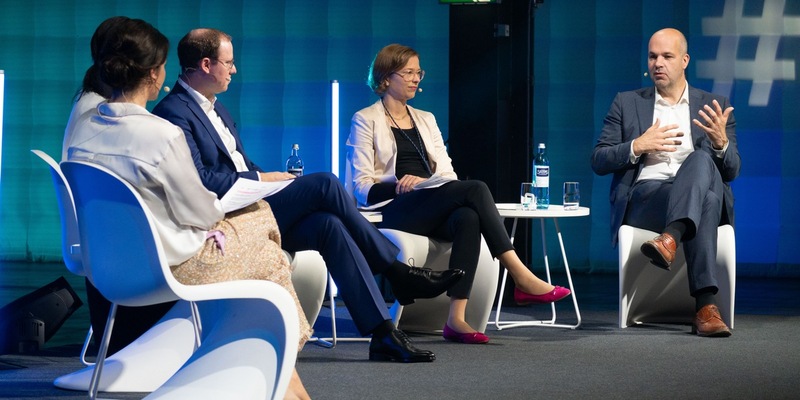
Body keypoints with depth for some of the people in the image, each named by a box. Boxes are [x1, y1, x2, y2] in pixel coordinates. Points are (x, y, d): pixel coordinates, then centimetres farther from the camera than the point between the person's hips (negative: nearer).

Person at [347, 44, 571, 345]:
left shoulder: (425, 120, 26)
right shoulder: (365, 121, 8)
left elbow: (447, 173, 16)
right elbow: (362, 187, -2)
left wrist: (423, 181, -8)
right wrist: (398, 184, -20)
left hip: (434, 211, 5)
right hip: (394, 211, -5)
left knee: (468, 218, -34)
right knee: (475, 189, -29)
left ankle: (456, 319, -42)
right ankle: (521, 278, -31)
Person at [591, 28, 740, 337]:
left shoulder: (713, 106, 17)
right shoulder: (627, 103, 17)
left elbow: (731, 171, 10)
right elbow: (598, 162, 11)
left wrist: (721, 142, -13)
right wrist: (637, 146, -8)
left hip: (703, 192, 1)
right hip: (644, 198, -1)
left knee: (701, 159, -37)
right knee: (706, 200, -37)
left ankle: (669, 239, -58)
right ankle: (706, 306, -51)